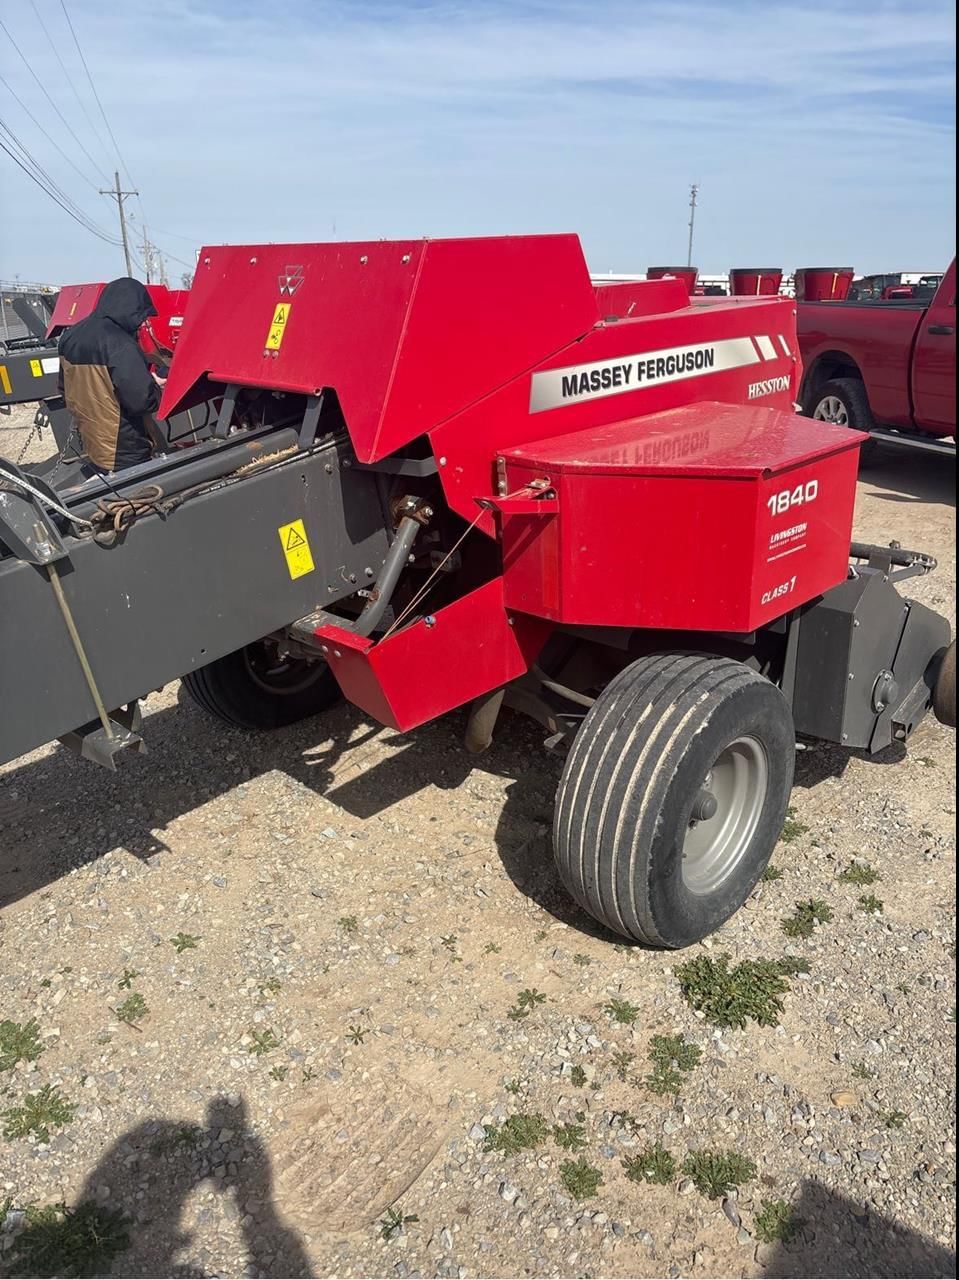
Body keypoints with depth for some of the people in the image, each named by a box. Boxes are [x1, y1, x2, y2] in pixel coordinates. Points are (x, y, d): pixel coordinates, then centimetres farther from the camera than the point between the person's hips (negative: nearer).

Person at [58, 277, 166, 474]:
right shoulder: (119, 344, -22)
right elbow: (140, 399, -25)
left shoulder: (71, 336, 4)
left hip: (91, 443, 8)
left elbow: (65, 389, 14)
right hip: (124, 454, -8)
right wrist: (156, 386, -5)